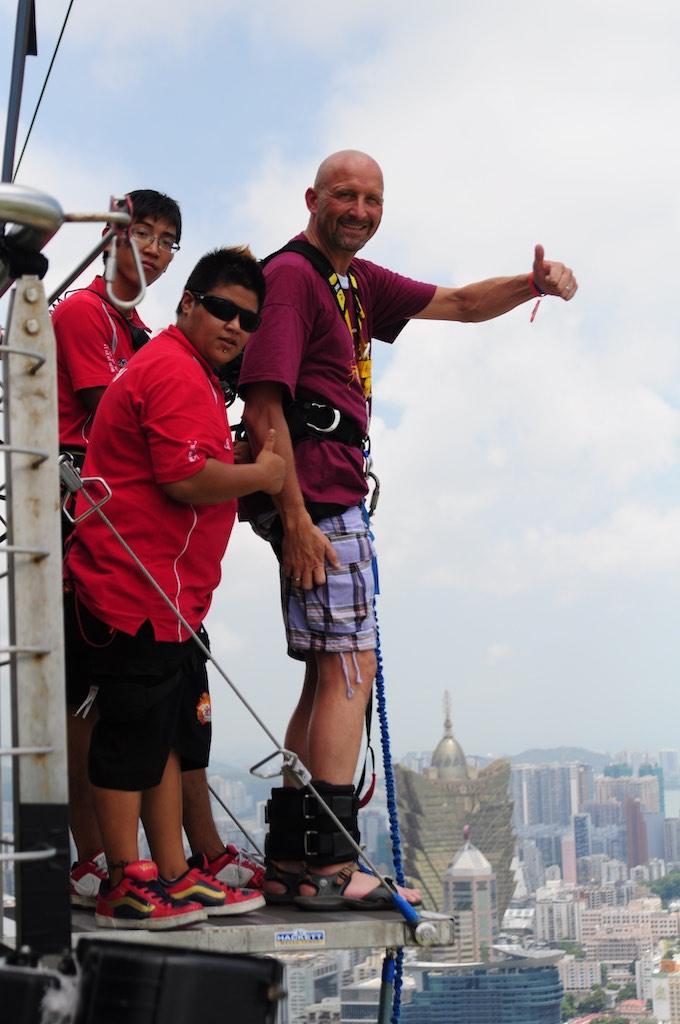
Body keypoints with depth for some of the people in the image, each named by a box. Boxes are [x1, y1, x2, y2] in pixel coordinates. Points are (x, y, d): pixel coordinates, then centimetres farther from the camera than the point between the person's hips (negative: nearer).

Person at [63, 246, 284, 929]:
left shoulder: (193, 374, 24)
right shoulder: (176, 371, -12)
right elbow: (186, 478, -22)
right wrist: (261, 475, -9)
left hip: (167, 596, 11)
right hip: (136, 591, -11)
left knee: (172, 735, 12)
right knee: (133, 733, -5)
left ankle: (173, 875, 19)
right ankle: (124, 885, 2)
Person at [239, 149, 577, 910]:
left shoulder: (356, 281, 19)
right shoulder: (292, 275, -9)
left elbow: (455, 304, 23)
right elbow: (263, 405, -17)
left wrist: (533, 283, 4)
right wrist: (297, 520, -23)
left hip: (332, 497, 10)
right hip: (315, 497, -10)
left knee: (329, 676, 12)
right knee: (349, 668, -12)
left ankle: (287, 861, 17)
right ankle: (329, 864, -12)